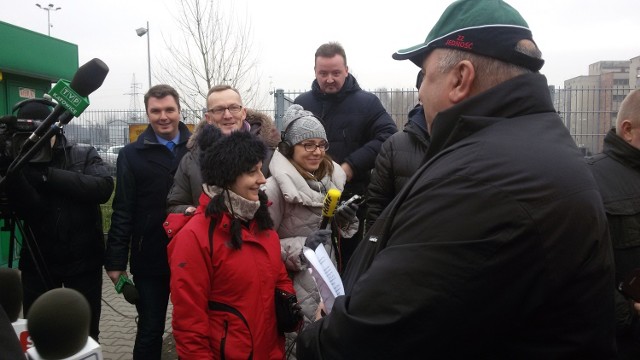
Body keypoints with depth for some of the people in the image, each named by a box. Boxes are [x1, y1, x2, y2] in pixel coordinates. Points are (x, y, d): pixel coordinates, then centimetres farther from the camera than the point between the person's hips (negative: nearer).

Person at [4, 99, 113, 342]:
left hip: (83, 260, -1)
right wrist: (12, 170, -30)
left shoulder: (84, 154, -1)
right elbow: (28, 211, -14)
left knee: (86, 332, 11)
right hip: (38, 262, 1)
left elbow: (104, 188, -19)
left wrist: (48, 175, -21)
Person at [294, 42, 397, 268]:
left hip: (352, 200, -2)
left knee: (348, 261, 13)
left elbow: (388, 136, -11)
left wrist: (352, 165, -19)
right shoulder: (301, 103, 7)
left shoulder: (367, 102, -1)